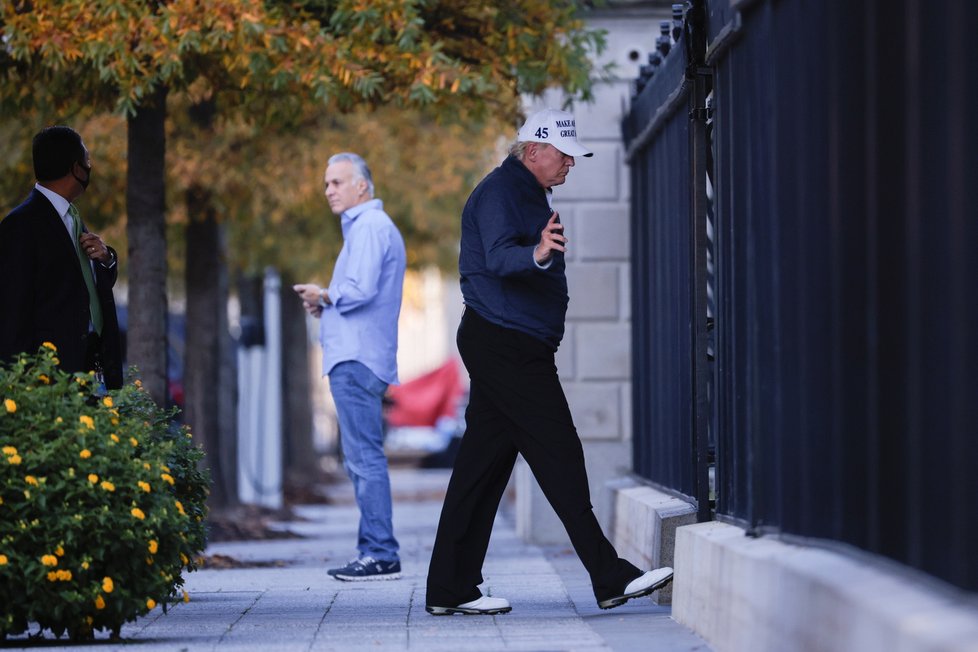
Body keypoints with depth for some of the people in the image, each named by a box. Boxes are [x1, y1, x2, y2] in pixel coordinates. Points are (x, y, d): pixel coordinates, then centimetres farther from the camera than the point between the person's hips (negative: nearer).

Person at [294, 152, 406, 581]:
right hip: (354, 357, 11)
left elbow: (361, 289, -22)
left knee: (365, 457, -11)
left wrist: (325, 296, -5)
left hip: (357, 361, -11)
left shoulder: (370, 227, -10)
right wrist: (326, 303, 11)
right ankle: (373, 552, 14)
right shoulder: (366, 226, 23)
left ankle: (381, 555, -13)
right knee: (359, 459, 12)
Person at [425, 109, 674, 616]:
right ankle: (609, 578, -12)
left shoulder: (531, 194, 21)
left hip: (513, 346, 10)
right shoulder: (499, 192, -12)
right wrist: (537, 255, -47)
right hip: (504, 342, -10)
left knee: (483, 463, 8)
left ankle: (450, 589, 9)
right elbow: (499, 258, -29)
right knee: (558, 454, -11)